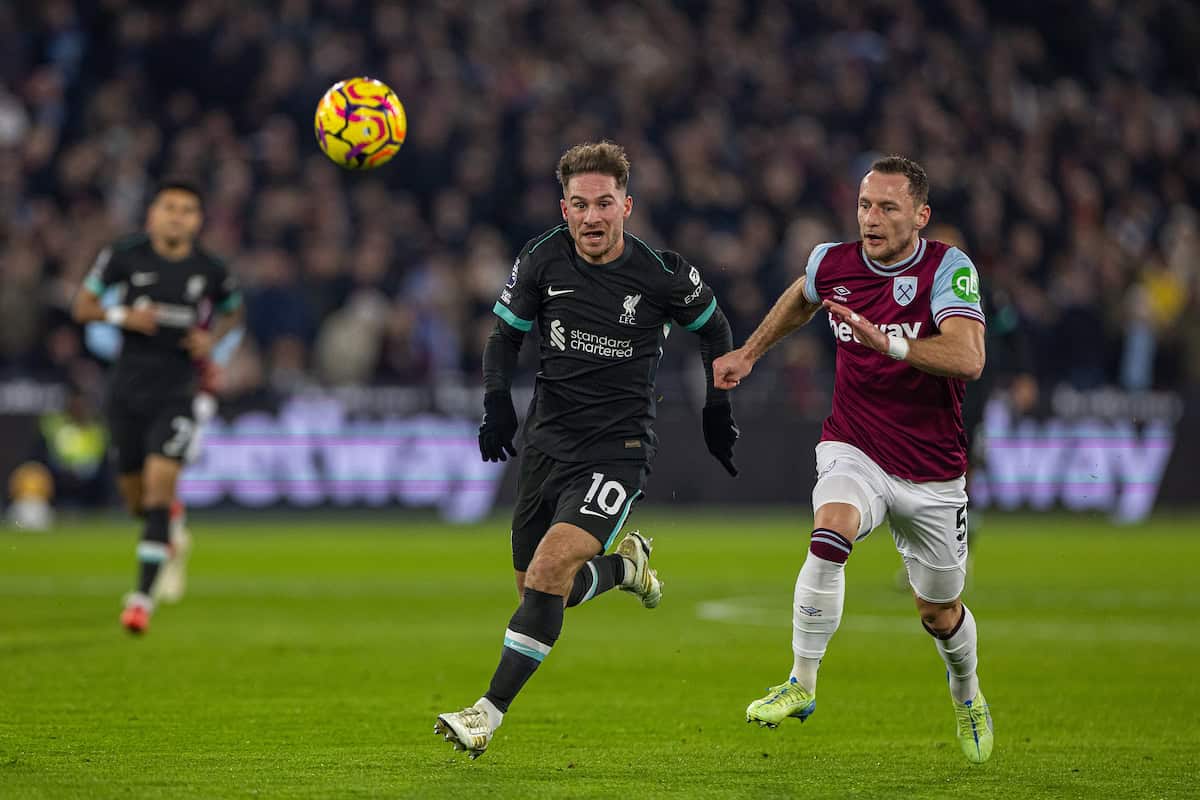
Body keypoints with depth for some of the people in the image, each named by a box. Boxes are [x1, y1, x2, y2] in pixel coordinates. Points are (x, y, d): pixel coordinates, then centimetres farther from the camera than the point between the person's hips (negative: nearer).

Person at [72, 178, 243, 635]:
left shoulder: (210, 270, -2)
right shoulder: (125, 256, -4)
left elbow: (232, 312, 18)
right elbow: (82, 306, 2)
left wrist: (212, 339, -2)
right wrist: (121, 315, -17)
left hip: (175, 394, -1)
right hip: (127, 391, 1)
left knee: (159, 491, -16)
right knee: (136, 501, 9)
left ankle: (143, 596, -14)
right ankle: (166, 527, 47)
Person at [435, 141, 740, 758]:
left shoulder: (662, 274, -9)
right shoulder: (543, 260, -3)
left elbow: (712, 326, 11)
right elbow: (505, 332, 10)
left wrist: (717, 411, 12)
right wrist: (496, 401, -6)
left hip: (617, 450, -4)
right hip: (547, 441, 4)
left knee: (550, 568, -22)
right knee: (541, 593, 9)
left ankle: (489, 714, -21)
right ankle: (622, 566, 41)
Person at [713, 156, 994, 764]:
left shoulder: (948, 269, -17)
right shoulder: (832, 263, -4)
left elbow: (968, 358, -34)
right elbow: (800, 299, 23)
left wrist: (889, 343, -45)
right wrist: (748, 354, 27)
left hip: (931, 473, -1)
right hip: (853, 451, 1)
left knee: (939, 613, 12)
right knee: (829, 536, -32)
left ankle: (966, 691, 46)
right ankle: (802, 684, -21)